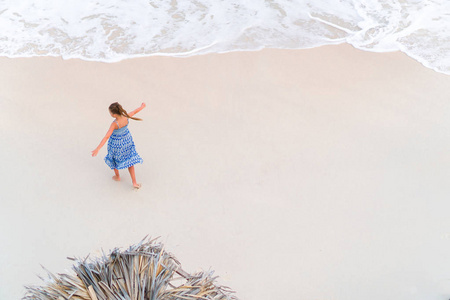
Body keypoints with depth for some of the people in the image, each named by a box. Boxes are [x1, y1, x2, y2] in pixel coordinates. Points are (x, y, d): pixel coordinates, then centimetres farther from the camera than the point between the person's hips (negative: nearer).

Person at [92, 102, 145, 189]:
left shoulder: (114, 124, -37)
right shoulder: (127, 117, -24)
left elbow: (106, 137, -42)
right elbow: (135, 111, -3)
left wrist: (97, 149, -45)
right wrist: (142, 107, 17)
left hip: (116, 142, -4)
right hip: (127, 139, 4)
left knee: (113, 158, 27)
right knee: (129, 160, 17)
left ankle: (117, 176, 48)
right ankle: (134, 182, 18)